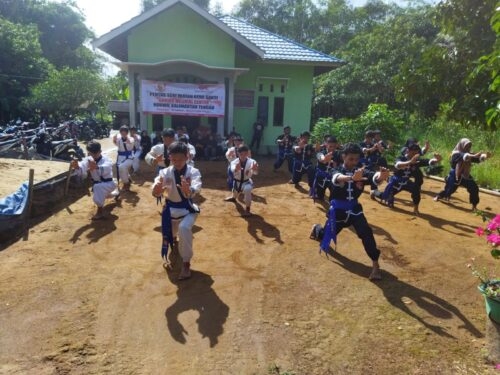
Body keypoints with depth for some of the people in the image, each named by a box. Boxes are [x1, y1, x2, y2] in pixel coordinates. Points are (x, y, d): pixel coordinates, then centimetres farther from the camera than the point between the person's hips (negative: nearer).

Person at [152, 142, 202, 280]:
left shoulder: (193, 172, -18)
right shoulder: (165, 172, -13)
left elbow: (196, 189, -38)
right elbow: (156, 192, -27)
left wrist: (188, 190, -62)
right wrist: (157, 189, -52)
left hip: (187, 209, -3)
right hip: (171, 209, 3)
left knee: (184, 229, -33)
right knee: (169, 234, 22)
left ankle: (186, 263, -12)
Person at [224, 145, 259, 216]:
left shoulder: (251, 161, -27)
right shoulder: (234, 162, -22)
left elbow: (255, 172, -47)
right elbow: (233, 170, -46)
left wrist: (255, 169, -73)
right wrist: (236, 169, -72)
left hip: (247, 181, -3)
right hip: (237, 181, 3)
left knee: (247, 189, -35)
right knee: (235, 191, 29)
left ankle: (247, 209, -18)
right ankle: (233, 197, 72)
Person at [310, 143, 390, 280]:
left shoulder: (361, 171, -9)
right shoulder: (338, 171, -16)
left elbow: (374, 177, -31)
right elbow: (337, 179, -43)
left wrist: (381, 175, -57)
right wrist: (352, 178, -65)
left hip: (354, 208, 1)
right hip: (338, 208, -1)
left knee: (366, 233, -18)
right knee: (327, 235, 17)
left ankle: (375, 264, -6)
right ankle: (316, 229, 54)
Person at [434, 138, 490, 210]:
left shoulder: (469, 154, 3)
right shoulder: (456, 154, -18)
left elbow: (478, 159, -8)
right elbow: (464, 157, -39)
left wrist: (485, 156, -29)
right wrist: (474, 155, -55)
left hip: (465, 175, 6)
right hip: (455, 175, -6)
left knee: (474, 188, -7)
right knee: (449, 189, 5)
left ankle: (474, 205, 5)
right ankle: (438, 196, 35)